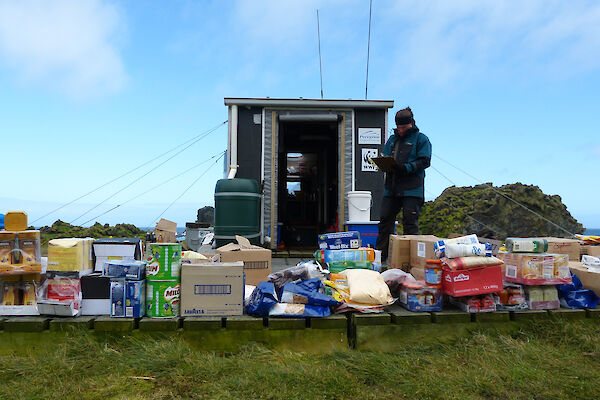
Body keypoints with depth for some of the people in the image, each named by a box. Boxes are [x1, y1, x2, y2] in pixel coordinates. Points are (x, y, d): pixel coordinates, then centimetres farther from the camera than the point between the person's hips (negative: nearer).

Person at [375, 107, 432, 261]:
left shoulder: (420, 139, 2)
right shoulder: (392, 139, 21)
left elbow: (424, 161, -8)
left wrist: (406, 168, -21)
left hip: (412, 189, -6)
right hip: (391, 188, 6)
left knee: (410, 221, -5)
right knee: (385, 218, 6)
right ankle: (380, 255, 15)